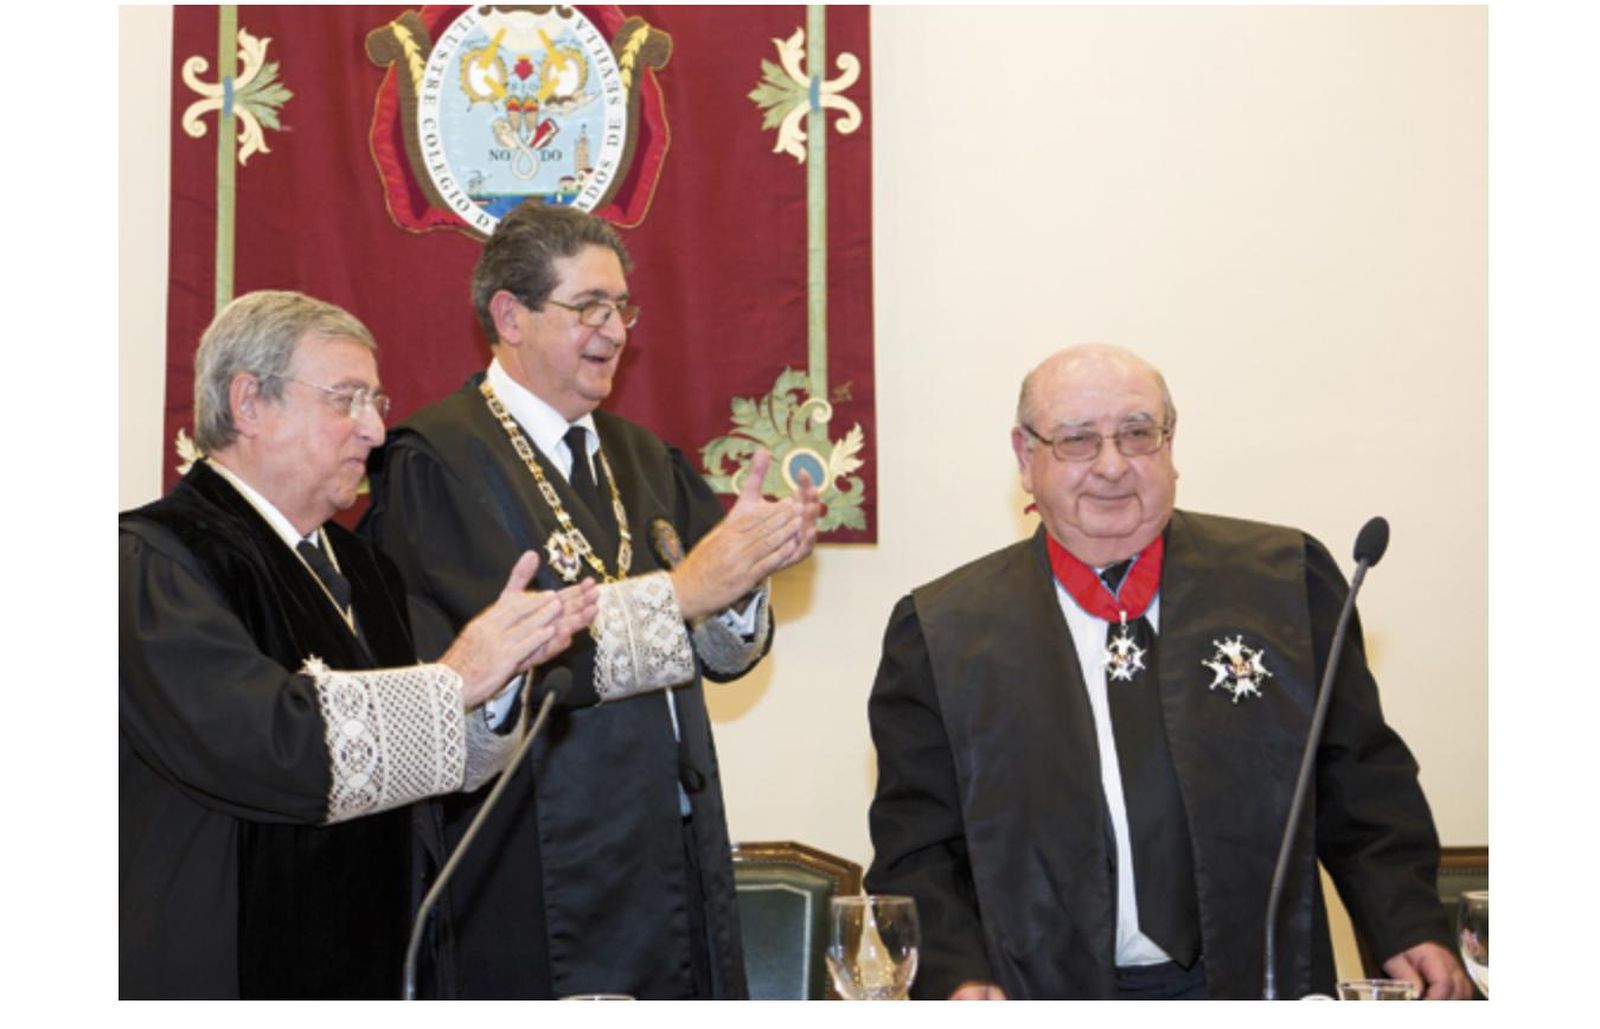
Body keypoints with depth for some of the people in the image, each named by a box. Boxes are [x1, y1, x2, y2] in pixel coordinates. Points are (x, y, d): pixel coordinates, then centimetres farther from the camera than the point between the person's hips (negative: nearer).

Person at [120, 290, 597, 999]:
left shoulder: (351, 563, 11)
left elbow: (448, 766, 11)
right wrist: (456, 679, -17)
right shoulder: (156, 560, -15)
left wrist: (506, 659, -7)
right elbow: (263, 741, -28)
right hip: (231, 970, -7)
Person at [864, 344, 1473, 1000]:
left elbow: (1359, 786, 12)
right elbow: (916, 845, 5)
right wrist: (959, 979, -10)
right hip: (1046, 1002, 0)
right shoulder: (942, 632, 5)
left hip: (1258, 995, 1)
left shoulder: (1284, 578, 9)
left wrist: (1409, 929, -1)